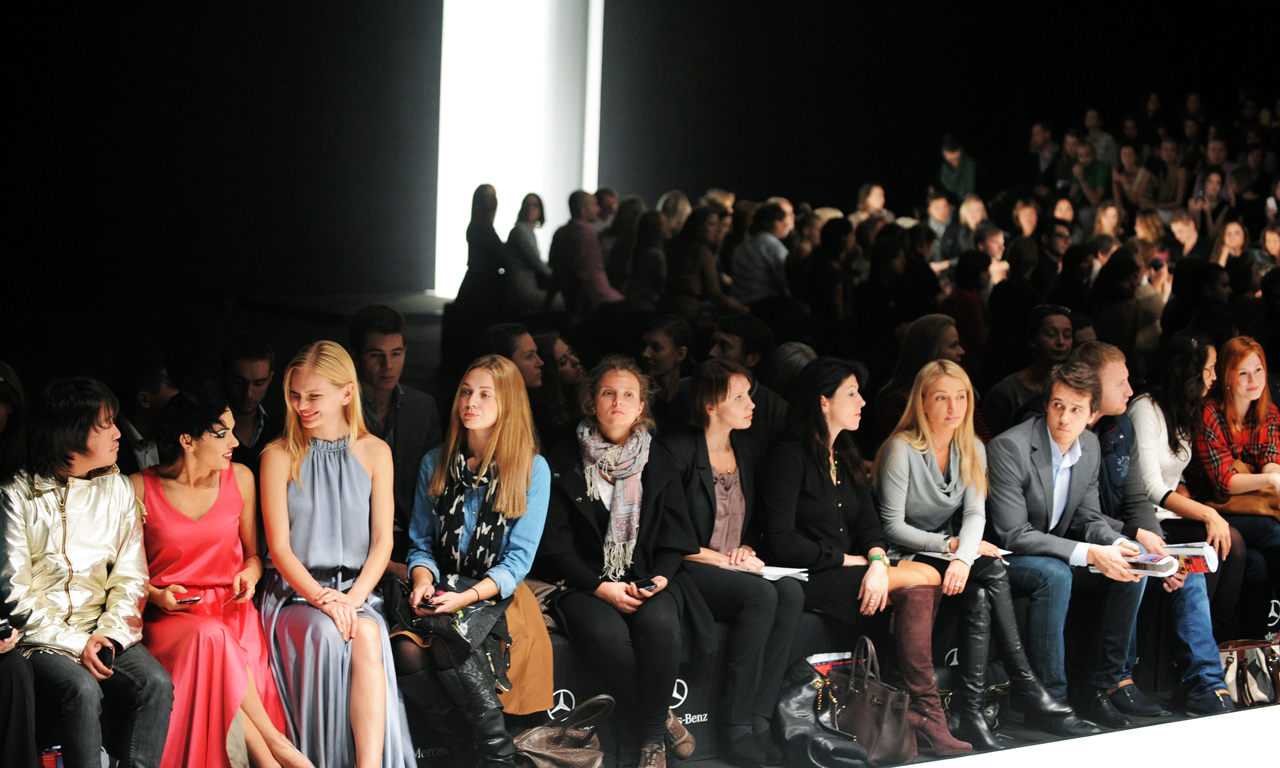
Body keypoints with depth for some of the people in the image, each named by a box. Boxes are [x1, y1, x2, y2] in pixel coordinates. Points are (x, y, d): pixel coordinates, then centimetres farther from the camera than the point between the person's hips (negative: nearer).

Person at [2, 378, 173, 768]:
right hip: (38, 637, -4)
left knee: (156, 683, -25)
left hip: (103, 631, 4)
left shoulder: (117, 489, 9)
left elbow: (130, 576, 8)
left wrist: (108, 634, -10)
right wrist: (74, 645, -15)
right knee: (82, 691, -33)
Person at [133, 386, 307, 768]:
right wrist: (155, 594, -12)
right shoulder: (140, 490, -1)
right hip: (171, 615, -2)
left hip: (231, 608, 2)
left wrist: (249, 575, -3)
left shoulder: (239, 478, 9)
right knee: (211, 639, -38)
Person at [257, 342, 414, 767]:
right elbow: (280, 548, -2)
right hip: (293, 593, -1)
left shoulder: (374, 453, 6)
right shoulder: (279, 456, 1)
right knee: (328, 637, -34)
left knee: (367, 637, -32)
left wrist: (352, 598, -14)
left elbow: (383, 541, 3)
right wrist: (321, 598, -18)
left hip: (356, 591, 1)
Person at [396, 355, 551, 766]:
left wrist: (468, 596, -20)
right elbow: (421, 542, 15)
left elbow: (518, 558, -5)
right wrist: (423, 580, -9)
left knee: (451, 643, -34)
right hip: (443, 591, 3)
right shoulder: (435, 464, 10)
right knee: (407, 651, -30)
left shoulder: (533, 469, -2)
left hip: (497, 594, -3)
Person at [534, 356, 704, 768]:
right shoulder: (563, 462, 3)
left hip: (648, 579, 2)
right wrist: (602, 587, -14)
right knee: (607, 633, -35)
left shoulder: (659, 462, 12)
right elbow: (555, 546, -1)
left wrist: (660, 577, -10)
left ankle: (652, 735, -19)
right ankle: (660, 722, -17)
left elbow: (675, 537, 11)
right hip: (585, 582, -2)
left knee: (659, 622, -33)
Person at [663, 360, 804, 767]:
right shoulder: (679, 452, -7)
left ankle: (759, 721, -26)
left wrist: (747, 548, 1)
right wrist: (723, 559, -12)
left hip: (738, 569, 6)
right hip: (693, 571, -6)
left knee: (791, 591, -26)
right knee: (761, 594, -33)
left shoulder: (751, 451, 14)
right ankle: (738, 730, -27)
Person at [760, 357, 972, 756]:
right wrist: (847, 560, -10)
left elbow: (869, 525, 8)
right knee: (925, 577, -21)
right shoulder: (790, 456, -8)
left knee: (918, 591, -21)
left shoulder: (848, 458, 17)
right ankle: (926, 709, -18)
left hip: (843, 572, 7)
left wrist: (877, 562, -14)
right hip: (804, 579, -7)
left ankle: (923, 709, -21)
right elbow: (782, 543, -15)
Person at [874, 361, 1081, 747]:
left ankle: (972, 712, -27)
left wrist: (964, 557, -26)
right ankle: (1028, 690, -24)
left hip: (949, 554, 5)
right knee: (991, 572, -28)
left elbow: (975, 513, -5)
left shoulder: (973, 450, 7)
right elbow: (892, 527, -14)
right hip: (907, 558, -5)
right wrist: (951, 546, -18)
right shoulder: (902, 450, -12)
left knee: (980, 591, -28)